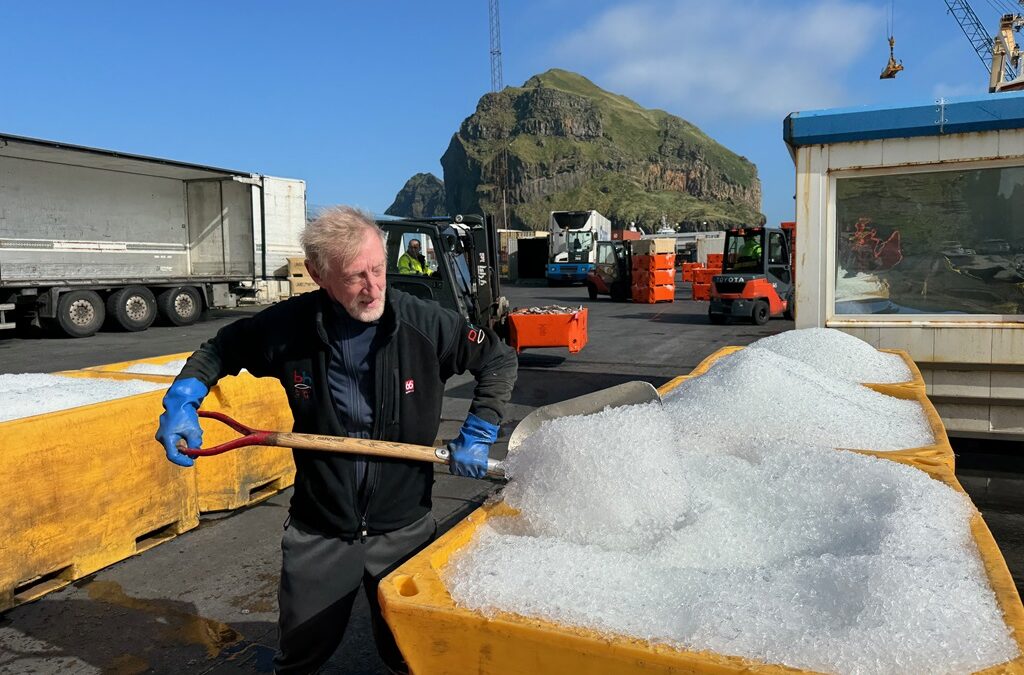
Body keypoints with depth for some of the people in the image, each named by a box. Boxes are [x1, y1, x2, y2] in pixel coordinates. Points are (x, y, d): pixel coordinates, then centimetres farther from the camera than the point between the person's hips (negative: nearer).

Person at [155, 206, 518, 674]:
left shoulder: (425, 323, -18)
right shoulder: (289, 326, -14)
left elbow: (500, 359, -4)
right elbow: (221, 349, 5)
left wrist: (478, 434, -10)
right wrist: (182, 399, -10)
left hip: (404, 526, -1)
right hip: (318, 530, 1)